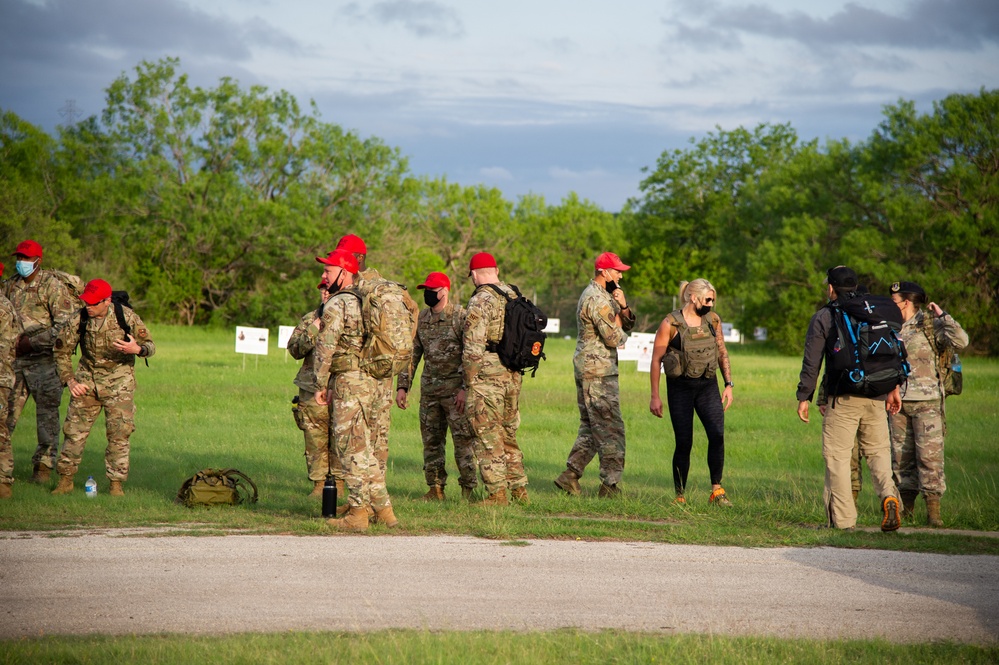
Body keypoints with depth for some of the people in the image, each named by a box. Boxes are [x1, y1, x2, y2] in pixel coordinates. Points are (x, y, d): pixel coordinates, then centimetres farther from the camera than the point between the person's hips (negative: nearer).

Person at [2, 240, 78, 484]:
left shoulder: (53, 286, -7)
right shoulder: (10, 286, 12)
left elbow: (66, 325, -13)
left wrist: (32, 341, -16)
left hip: (44, 360, -5)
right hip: (14, 360, 5)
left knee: (47, 413, -1)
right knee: (6, 410, 4)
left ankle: (44, 464, 6)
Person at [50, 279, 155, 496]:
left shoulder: (126, 316, -14)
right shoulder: (77, 320, -10)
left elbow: (150, 345, -8)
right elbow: (62, 351, 4)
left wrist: (137, 349, -30)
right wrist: (69, 380, -4)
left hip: (119, 381, -2)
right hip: (87, 379, 2)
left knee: (119, 433, -6)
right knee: (74, 430, 0)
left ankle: (116, 483, 5)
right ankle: (65, 480, 13)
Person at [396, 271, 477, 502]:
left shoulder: (460, 316, -8)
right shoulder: (421, 318, 11)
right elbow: (412, 354, 16)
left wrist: (465, 388, -17)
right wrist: (402, 386, 10)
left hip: (455, 388, -6)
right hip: (429, 388, 6)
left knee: (463, 439, -6)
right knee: (431, 440, 8)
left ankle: (468, 489, 1)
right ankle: (435, 488, 16)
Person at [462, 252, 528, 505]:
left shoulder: (481, 301, -13)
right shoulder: (514, 297, 12)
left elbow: (473, 347, -17)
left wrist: (469, 383, -10)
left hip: (487, 377, -8)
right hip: (513, 376, 8)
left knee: (488, 437, -3)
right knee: (508, 434, 17)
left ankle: (497, 493, -3)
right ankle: (519, 490, 18)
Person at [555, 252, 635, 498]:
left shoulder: (603, 295, 17)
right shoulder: (598, 300, -17)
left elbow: (628, 324, 17)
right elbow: (615, 338, -20)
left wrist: (623, 306, -2)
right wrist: (618, 324, 0)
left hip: (587, 371, 10)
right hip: (598, 372, -10)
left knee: (591, 429, 14)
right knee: (610, 429, -6)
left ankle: (570, 475, 13)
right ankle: (610, 485, -4)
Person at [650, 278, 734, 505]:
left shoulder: (713, 320, 5)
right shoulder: (670, 324, -8)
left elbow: (722, 353, 16)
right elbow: (656, 359, -4)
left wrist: (729, 384, 9)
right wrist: (655, 397, -5)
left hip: (708, 386, 3)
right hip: (680, 388, -3)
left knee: (717, 434, -16)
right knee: (684, 443, -4)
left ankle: (717, 491, -9)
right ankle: (680, 495, 10)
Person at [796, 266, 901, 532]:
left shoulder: (823, 317, -1)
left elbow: (811, 362, -3)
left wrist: (804, 397, 2)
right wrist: (894, 387, 17)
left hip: (843, 398, -4)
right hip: (877, 396, 4)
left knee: (837, 456, 2)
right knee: (878, 450, 14)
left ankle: (842, 518, -1)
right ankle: (888, 495, -11)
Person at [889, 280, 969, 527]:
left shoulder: (930, 326, -4)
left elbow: (960, 341, -17)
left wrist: (942, 316, -19)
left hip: (926, 401, -6)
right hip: (899, 402, 6)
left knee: (929, 454, -9)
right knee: (901, 456, 8)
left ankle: (933, 509, -7)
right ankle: (906, 506, 16)